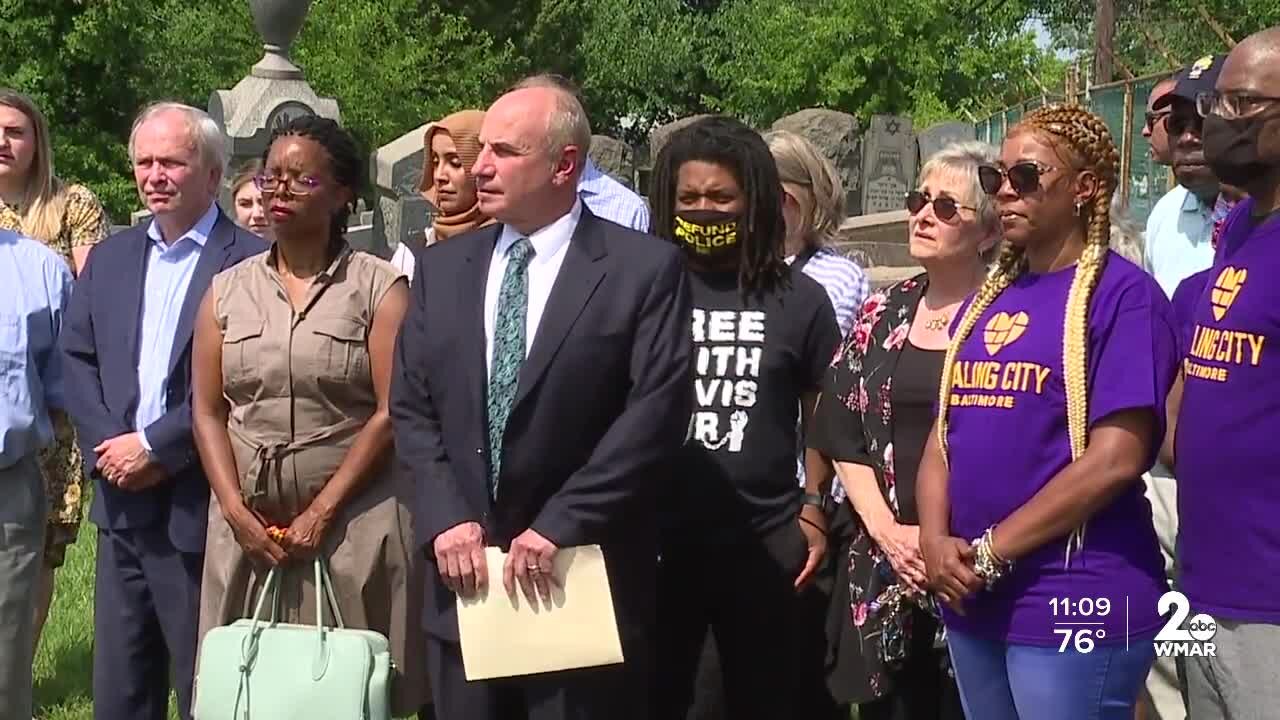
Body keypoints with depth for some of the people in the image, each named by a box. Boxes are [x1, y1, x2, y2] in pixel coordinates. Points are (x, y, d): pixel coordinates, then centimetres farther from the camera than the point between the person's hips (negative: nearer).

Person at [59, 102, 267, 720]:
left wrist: (155, 447, -14)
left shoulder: (249, 262, -8)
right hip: (121, 504, 6)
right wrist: (106, 447, -6)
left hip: (197, 505, -6)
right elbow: (76, 359, 9)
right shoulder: (109, 258, 13)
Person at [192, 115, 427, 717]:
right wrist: (238, 514, -5)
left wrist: (320, 515, -12)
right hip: (245, 525, 3)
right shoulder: (227, 290, 10)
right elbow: (207, 411, 7)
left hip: (352, 523, -3)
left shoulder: (379, 288, -2)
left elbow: (392, 413, -8)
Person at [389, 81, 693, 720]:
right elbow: (412, 407, 9)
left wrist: (559, 525, -15)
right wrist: (445, 519, -6)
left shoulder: (645, 269, -4)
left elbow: (658, 410, -12)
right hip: (464, 572, 4)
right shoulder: (441, 268, 11)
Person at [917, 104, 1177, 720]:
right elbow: (945, 434, 13)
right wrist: (935, 542, -6)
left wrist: (990, 551, -15)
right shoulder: (984, 302, 13)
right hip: (972, 600, 7)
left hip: (1075, 603, -7)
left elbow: (1115, 459, -18)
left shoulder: (1122, 293, -9)